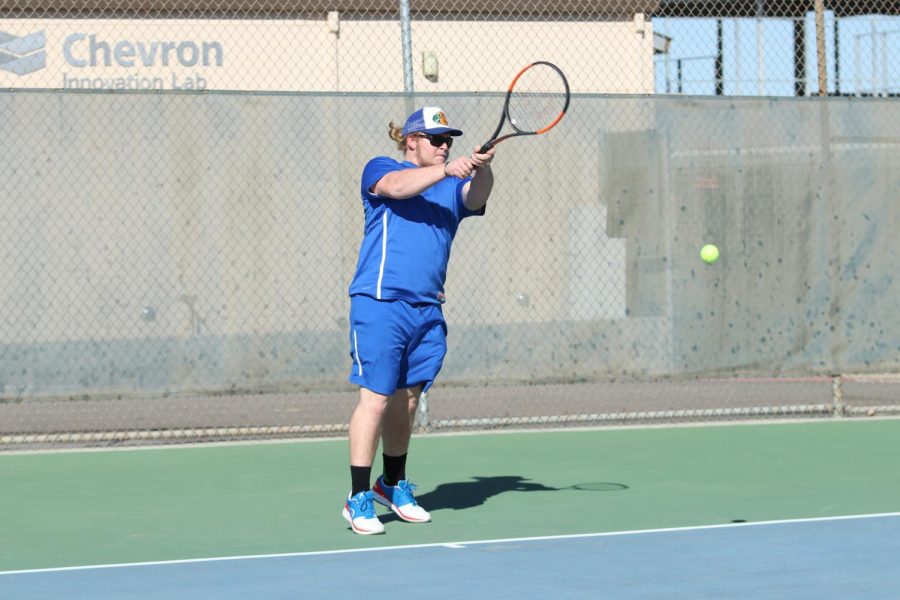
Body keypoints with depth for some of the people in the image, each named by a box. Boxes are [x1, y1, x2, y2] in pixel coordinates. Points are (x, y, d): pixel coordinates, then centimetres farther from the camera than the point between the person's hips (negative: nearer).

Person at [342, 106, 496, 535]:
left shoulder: (452, 186, 18)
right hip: (381, 304, -6)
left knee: (407, 400, 13)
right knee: (376, 398, -10)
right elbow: (396, 187, -18)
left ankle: (393, 485, 31)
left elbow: (476, 197, -4)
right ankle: (358, 499, -7)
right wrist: (445, 170, -32)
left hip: (427, 311, 6)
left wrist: (481, 170, -26)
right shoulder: (380, 168, 5)